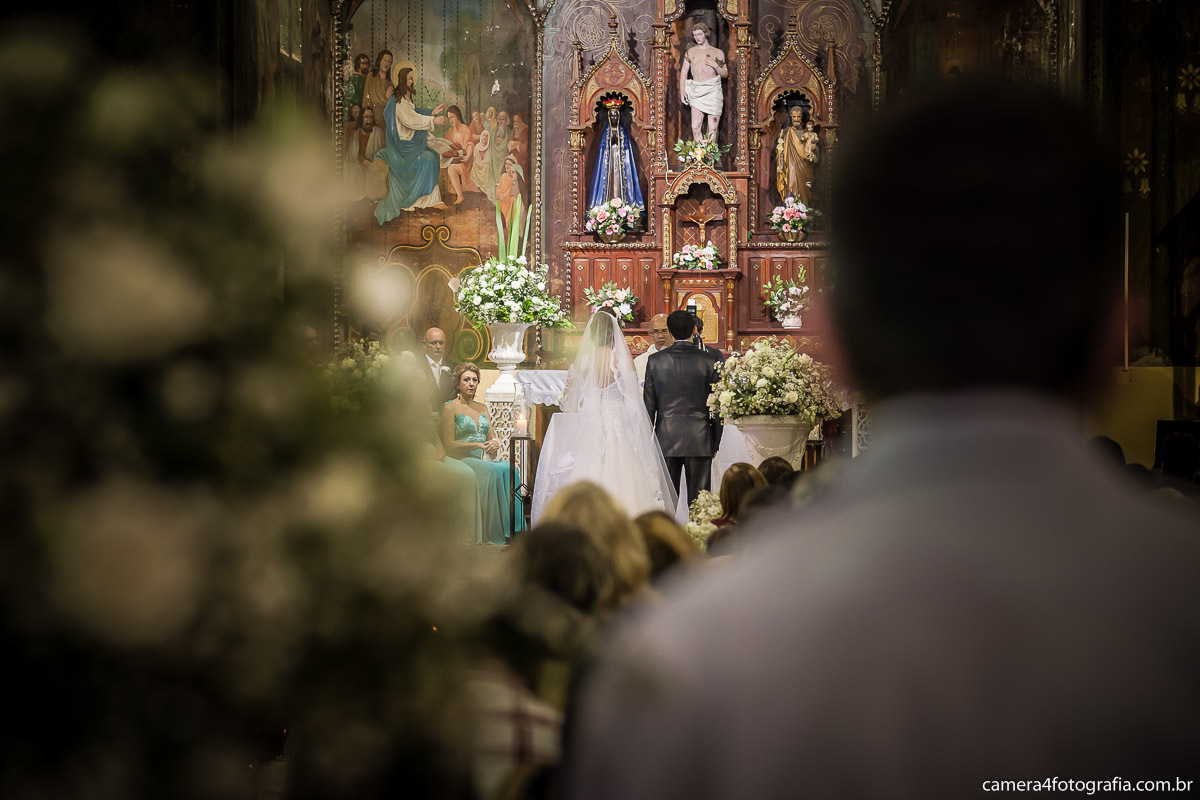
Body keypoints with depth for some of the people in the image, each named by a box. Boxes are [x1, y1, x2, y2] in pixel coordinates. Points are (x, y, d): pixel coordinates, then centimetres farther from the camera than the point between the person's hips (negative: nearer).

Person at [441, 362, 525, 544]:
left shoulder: (482, 408, 23)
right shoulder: (450, 408, 3)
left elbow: (492, 438, 18)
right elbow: (449, 445, -5)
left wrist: (494, 445, -7)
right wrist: (479, 445, -14)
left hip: (484, 459, 5)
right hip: (461, 461, -5)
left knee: (509, 469, -28)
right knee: (493, 471, -34)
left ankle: (512, 530, -32)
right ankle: (494, 536, -35)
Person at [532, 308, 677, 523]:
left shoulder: (582, 360, -3)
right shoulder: (622, 359, -6)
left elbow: (569, 403, 3)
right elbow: (633, 399, -2)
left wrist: (561, 400, 23)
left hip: (588, 431, 1)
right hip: (619, 430, -1)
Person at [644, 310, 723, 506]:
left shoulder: (655, 361, -1)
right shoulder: (710, 361, -3)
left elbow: (649, 405, 2)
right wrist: (715, 443, 9)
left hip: (666, 439, 1)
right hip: (700, 439, -1)